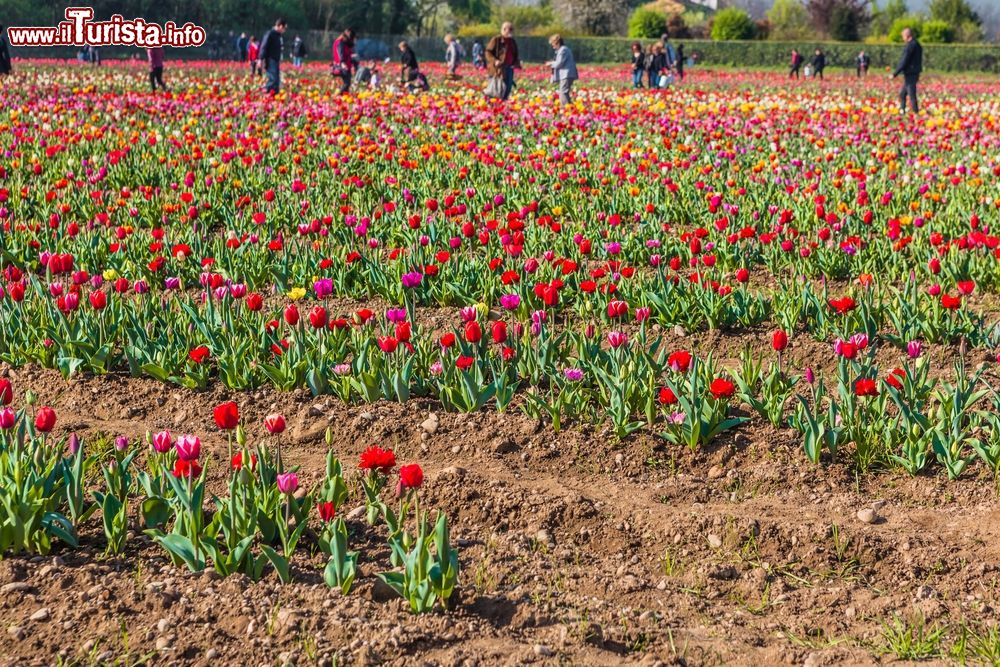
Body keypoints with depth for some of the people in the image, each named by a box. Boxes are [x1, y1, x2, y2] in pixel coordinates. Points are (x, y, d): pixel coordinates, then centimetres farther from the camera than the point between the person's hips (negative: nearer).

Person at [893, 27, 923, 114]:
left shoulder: (910, 45, -16)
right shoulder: (917, 45, 14)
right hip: (915, 73, 10)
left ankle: (916, 112, -4)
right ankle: (902, 111, 19)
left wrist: (895, 74, -16)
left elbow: (904, 61, -19)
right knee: (902, 94, 17)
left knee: (912, 95, -6)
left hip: (910, 74, -10)